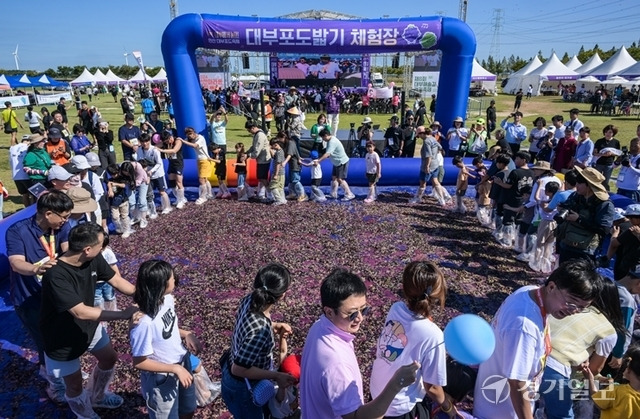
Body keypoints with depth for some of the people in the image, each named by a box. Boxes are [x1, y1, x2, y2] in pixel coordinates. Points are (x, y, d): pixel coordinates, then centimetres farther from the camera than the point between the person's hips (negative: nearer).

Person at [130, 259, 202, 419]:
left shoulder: (167, 299, -14)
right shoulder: (144, 323, -35)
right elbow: (139, 362, -23)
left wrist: (187, 334, -11)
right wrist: (175, 369, -23)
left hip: (182, 362, 7)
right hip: (161, 379, -7)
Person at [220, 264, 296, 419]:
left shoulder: (250, 299, -17)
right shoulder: (260, 331, -40)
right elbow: (239, 369, -31)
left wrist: (273, 326, 0)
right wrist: (276, 376, -23)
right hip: (242, 387, -7)